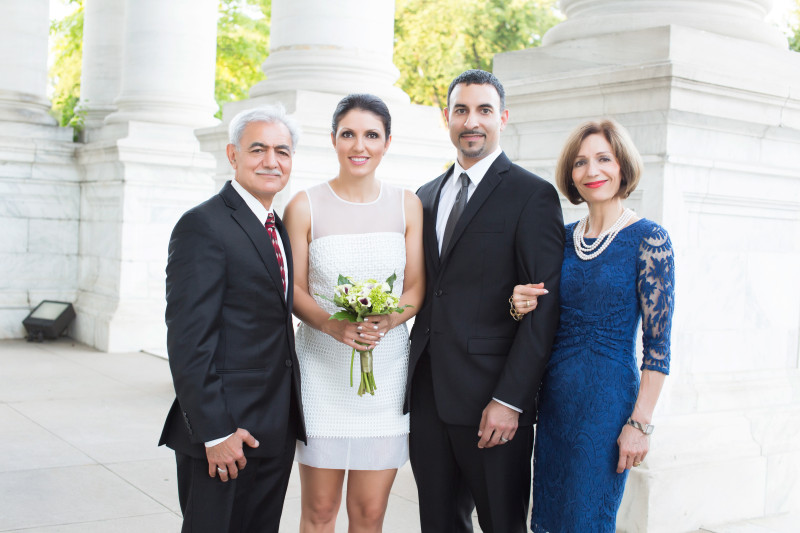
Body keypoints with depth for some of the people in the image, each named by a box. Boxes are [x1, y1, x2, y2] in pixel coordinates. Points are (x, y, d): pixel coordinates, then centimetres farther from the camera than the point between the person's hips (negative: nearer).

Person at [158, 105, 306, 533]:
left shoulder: (278, 228, 14)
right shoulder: (203, 225, -13)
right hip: (224, 433, -8)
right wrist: (214, 431, -20)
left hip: (277, 432, 8)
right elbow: (189, 340, -18)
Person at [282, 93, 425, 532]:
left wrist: (387, 321, -16)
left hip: (386, 369, 2)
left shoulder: (406, 206, 5)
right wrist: (333, 325, -19)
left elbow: (416, 287, 5)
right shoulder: (305, 207, 0)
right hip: (322, 368, -1)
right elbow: (295, 289, 1)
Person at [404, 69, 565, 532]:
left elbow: (545, 307, -11)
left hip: (491, 400, -5)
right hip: (427, 394, 6)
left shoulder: (533, 195, -5)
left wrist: (510, 400, -16)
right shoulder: (427, 197, 15)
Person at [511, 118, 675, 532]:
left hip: (608, 397, -5)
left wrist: (640, 423, -14)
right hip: (554, 396, 6)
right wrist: (522, 305, -8)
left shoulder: (649, 239, -9)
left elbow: (657, 344, -10)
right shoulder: (563, 237, 7)